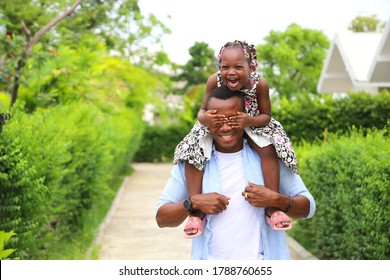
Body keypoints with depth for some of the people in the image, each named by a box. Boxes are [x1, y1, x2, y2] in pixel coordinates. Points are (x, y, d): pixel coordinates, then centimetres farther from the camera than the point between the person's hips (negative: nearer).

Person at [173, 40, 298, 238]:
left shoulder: (259, 83, -27)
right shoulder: (214, 81, -26)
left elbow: (266, 116, -16)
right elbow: (202, 111, -14)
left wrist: (250, 121, -38)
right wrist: (205, 118, -40)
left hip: (251, 125, 0)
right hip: (215, 127, 0)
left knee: (269, 149, -26)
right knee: (192, 151, -21)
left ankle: (273, 208, -13)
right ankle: (196, 211, -12)